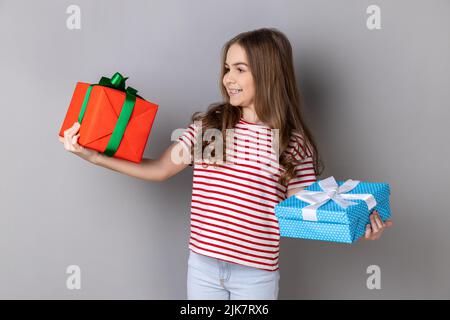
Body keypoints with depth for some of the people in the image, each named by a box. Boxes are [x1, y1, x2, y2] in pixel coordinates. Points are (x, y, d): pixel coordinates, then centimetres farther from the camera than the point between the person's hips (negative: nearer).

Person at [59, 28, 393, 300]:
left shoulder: (293, 143, -6)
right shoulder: (207, 125, -1)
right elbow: (159, 170, 1)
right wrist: (94, 156, -5)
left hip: (255, 274, -2)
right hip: (203, 265, 2)